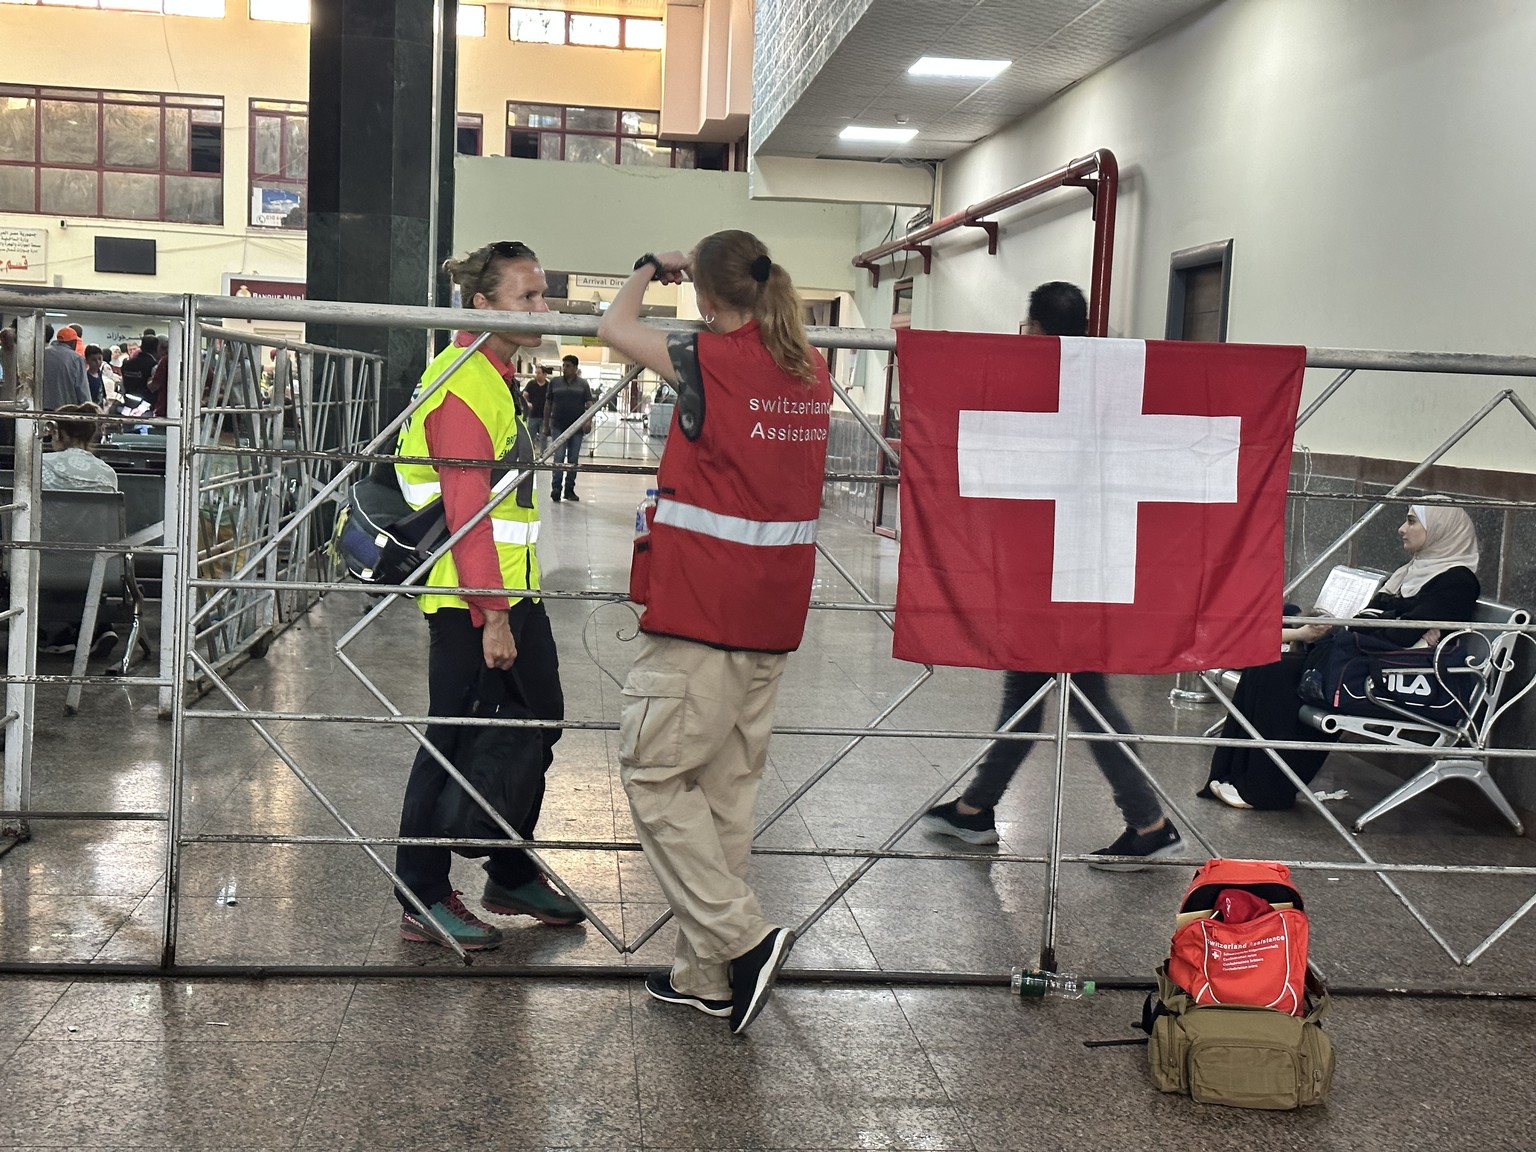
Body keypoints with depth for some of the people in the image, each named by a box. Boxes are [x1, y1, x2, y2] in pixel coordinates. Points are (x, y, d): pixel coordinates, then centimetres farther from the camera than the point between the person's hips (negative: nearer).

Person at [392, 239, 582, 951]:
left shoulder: (497, 376, 15)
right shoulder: (465, 384, -17)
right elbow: (466, 510, -22)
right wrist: (492, 617, -23)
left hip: (513, 585, 10)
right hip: (470, 597, -10)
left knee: (539, 723, 16)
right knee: (454, 741, -1)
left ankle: (513, 877, 31)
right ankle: (423, 902, 11)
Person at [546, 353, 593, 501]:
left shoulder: (583, 384, 5)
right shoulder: (555, 382, 6)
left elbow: (589, 404, 1)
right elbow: (548, 404, 10)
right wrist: (546, 425, 8)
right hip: (558, 426, -1)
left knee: (573, 458, 6)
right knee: (559, 457, -11)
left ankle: (570, 489, 14)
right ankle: (555, 488, -13)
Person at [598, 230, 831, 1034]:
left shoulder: (710, 361, -11)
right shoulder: (813, 372, 7)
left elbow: (615, 327, 5)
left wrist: (650, 267, 22)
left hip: (702, 608, -7)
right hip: (774, 612, 7)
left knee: (652, 771, 1)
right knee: (727, 782, 12)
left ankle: (741, 937, -6)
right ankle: (706, 974, 19)